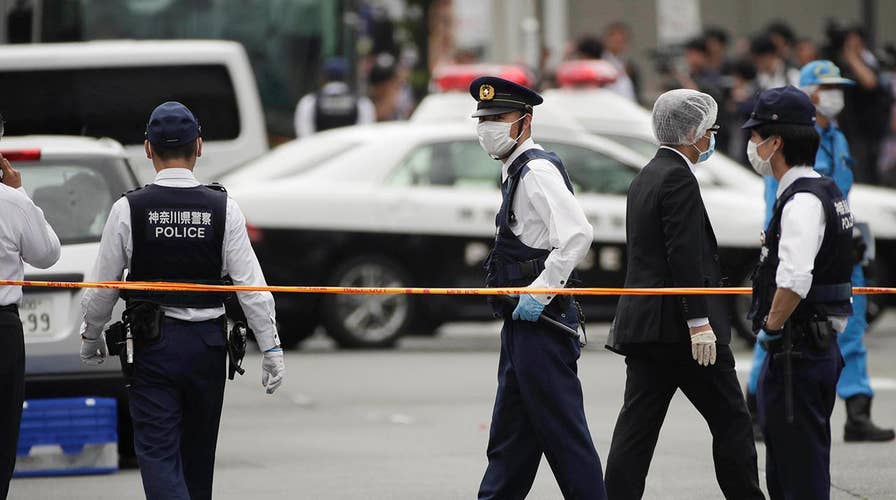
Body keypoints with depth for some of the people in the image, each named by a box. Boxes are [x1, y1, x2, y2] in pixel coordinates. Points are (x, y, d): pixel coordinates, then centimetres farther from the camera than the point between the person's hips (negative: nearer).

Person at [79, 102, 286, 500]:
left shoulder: (129, 209, -8)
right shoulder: (223, 209, -5)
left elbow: (103, 286, -2)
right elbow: (251, 285, -6)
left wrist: (90, 335, 16)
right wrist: (271, 348, 1)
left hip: (153, 346, -2)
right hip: (208, 343, 2)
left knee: (157, 451, -5)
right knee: (199, 451, 17)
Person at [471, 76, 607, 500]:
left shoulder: (537, 171, -14)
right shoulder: (516, 171, 17)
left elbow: (578, 234, -26)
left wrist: (540, 291, -24)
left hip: (540, 321, -11)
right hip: (523, 322, 11)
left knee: (562, 432, -8)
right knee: (509, 437, 14)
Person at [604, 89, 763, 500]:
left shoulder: (645, 178, 18)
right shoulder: (678, 178, -12)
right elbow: (685, 255, -19)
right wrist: (700, 323, -21)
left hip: (642, 325, 9)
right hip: (678, 325, -9)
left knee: (637, 426, 4)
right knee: (731, 421, 0)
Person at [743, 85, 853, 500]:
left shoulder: (803, 202, -18)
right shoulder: (825, 192, 15)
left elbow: (794, 281, -31)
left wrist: (771, 327, -16)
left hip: (796, 354, -10)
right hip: (821, 348, 10)